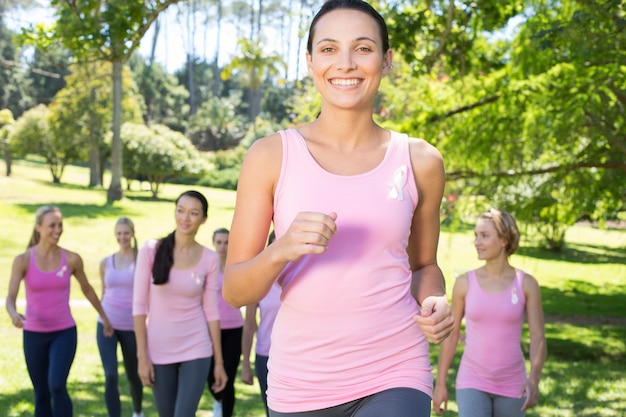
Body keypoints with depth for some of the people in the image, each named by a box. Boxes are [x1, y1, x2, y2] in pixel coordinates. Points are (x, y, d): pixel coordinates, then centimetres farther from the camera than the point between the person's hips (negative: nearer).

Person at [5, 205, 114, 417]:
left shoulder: (72, 259, -4)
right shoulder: (23, 260, -7)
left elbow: (87, 289, 13)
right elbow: (10, 298, -14)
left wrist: (104, 317, 23)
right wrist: (14, 315, -38)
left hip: (64, 332, -1)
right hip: (34, 334, 1)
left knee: (57, 386, -21)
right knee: (42, 395, 10)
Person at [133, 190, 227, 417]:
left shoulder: (209, 259, -2)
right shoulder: (151, 250, -6)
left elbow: (211, 311, 2)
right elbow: (139, 305, -4)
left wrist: (219, 361, 2)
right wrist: (142, 356, -7)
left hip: (196, 350, 0)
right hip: (159, 350, 1)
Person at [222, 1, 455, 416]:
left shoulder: (419, 161, 1)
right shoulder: (272, 156, -3)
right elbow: (234, 291, -3)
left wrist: (434, 304, -5)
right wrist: (281, 250, -22)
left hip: (393, 378, 0)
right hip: (299, 383, 1)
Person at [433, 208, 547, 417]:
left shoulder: (526, 284, -5)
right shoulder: (465, 283, -4)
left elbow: (538, 338, -8)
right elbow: (450, 334, 4)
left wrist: (534, 380, -25)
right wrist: (440, 384, 5)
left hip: (510, 385, 1)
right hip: (472, 384, -1)